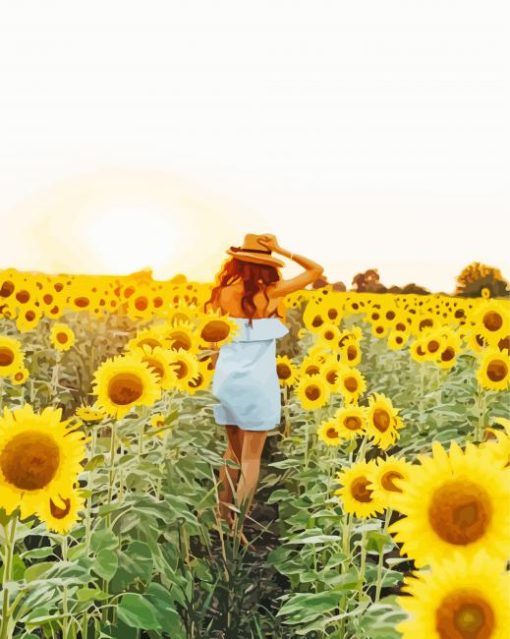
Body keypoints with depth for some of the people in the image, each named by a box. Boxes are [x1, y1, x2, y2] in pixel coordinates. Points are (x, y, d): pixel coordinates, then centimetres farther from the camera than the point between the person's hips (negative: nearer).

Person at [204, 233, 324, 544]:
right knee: (251, 457, 4)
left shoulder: (223, 294, 0)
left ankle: (222, 517, 29)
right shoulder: (272, 293, -7)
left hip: (226, 381, 4)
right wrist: (283, 251, 2)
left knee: (233, 450, 20)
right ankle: (237, 527, 3)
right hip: (257, 384, -4)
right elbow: (317, 270, 5)